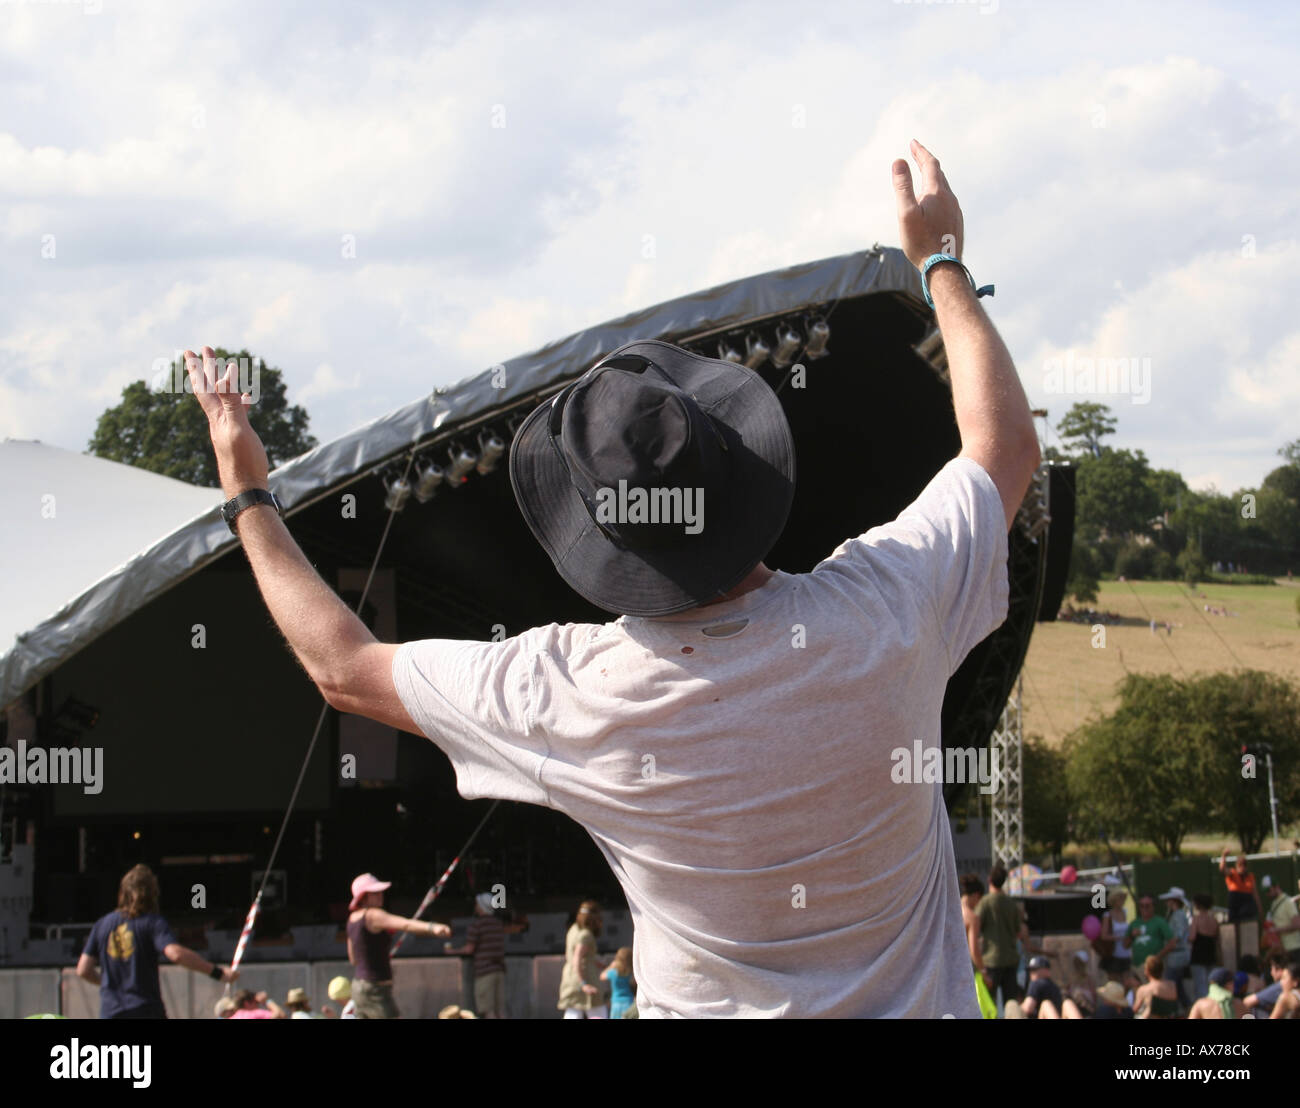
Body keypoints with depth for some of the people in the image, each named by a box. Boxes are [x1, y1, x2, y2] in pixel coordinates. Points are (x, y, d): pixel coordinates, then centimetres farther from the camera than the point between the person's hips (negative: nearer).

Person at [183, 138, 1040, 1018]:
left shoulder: (566, 694, -20)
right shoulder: (880, 609, -19)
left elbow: (344, 667, -2)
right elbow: (1006, 442, 1)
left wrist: (249, 499, 10)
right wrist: (942, 262, 13)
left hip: (711, 1009, -2)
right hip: (920, 1008, 2)